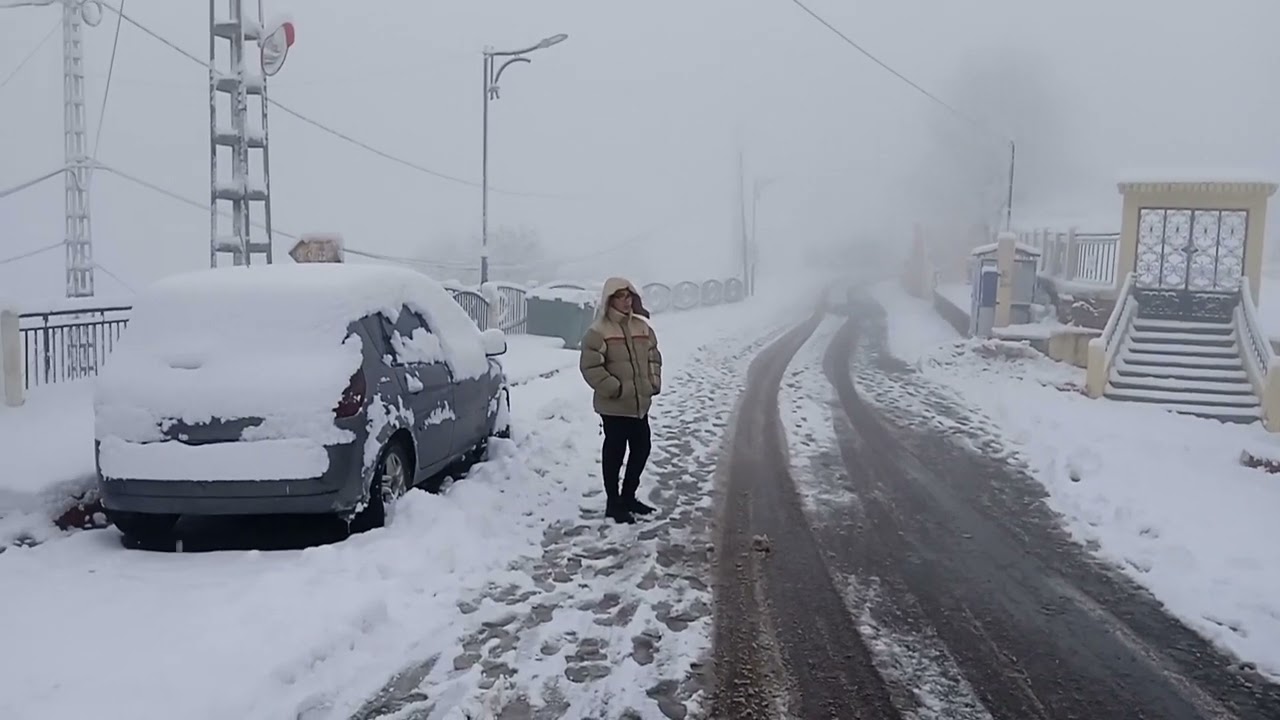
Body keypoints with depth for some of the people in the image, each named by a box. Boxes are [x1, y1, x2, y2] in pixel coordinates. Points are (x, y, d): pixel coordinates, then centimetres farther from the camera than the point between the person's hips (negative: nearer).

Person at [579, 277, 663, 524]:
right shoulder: (598, 331, -11)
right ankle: (613, 502, 14)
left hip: (640, 403, 7)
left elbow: (654, 357, 19)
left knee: (641, 449, 13)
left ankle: (628, 496, 30)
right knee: (615, 451, 2)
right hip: (613, 405, -7)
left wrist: (654, 381, 5)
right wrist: (615, 388, -17)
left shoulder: (642, 327, 10)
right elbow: (590, 366, -14)